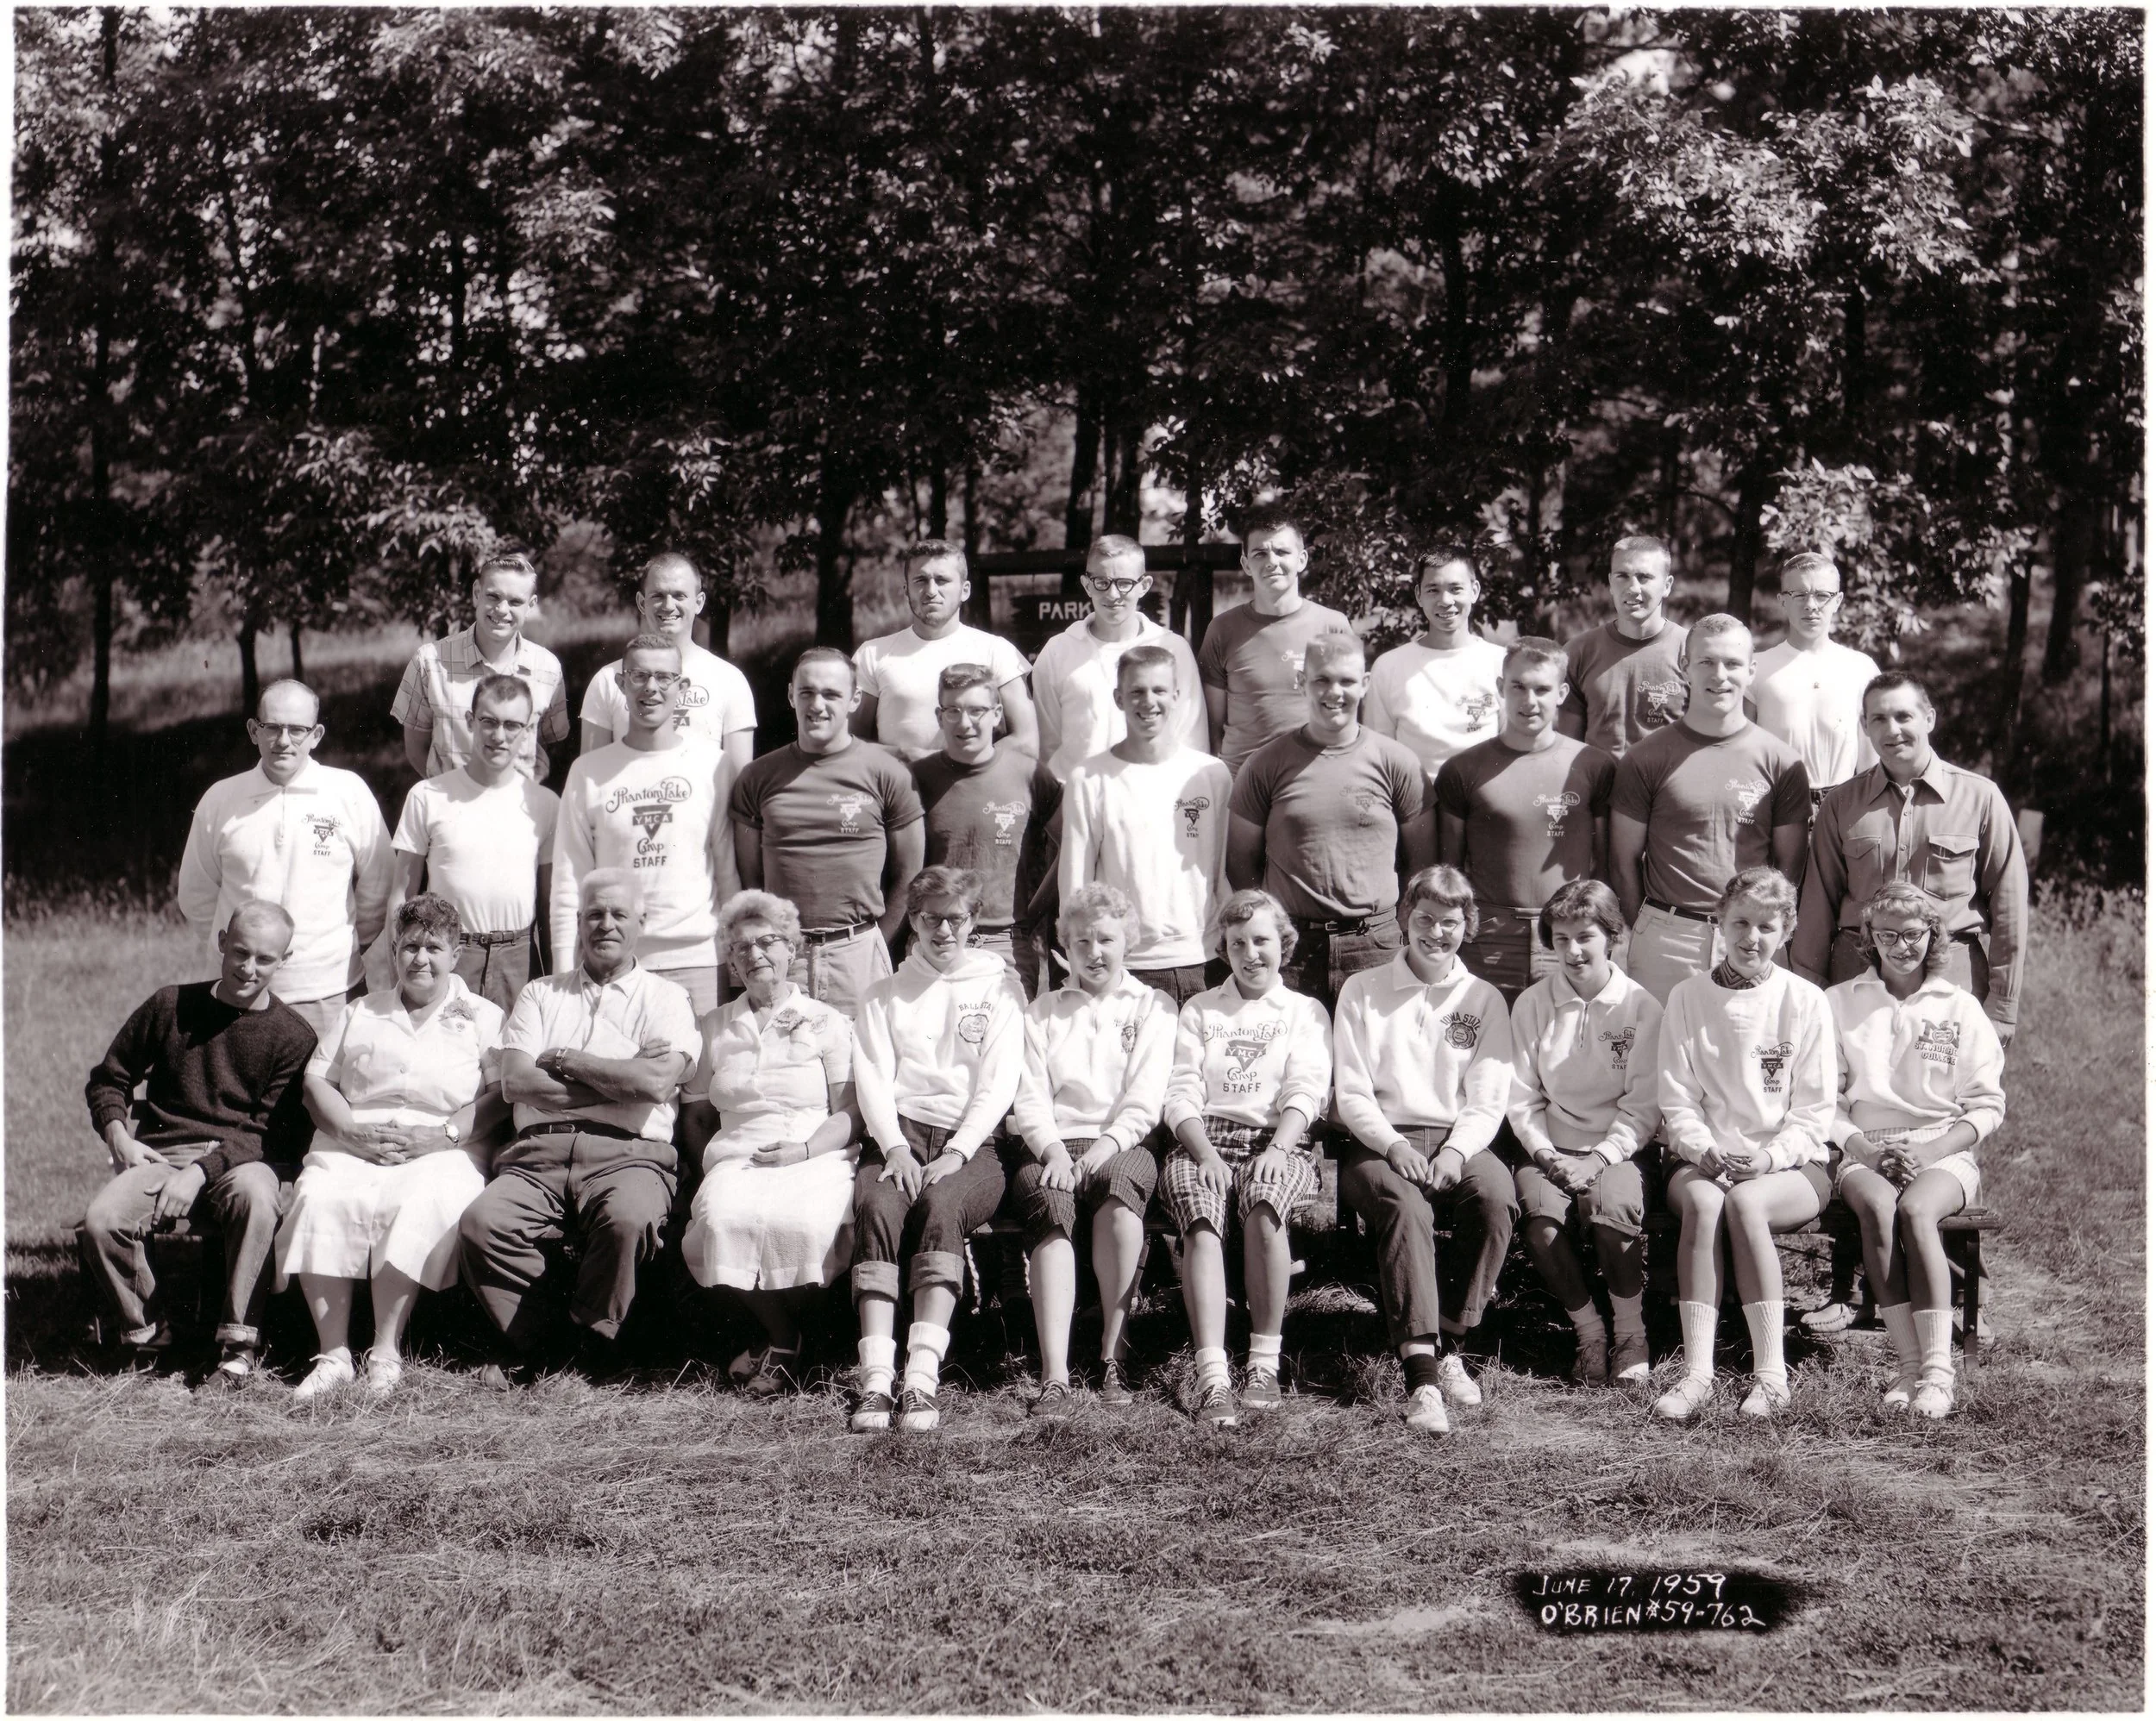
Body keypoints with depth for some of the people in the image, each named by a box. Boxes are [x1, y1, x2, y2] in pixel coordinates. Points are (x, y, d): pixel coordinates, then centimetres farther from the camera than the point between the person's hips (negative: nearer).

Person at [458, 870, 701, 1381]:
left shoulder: (665, 998, 14)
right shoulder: (540, 995, 22)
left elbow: (656, 1082, -6)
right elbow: (515, 1081, 5)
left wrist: (566, 1059, 1)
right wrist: (618, 1081, -2)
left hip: (627, 1155, -2)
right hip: (539, 1154, 2)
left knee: (631, 1219, -36)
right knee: (480, 1222, -28)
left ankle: (593, 1340, -11)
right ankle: (523, 1341, -5)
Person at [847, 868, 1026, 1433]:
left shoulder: (998, 988, 15)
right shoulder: (885, 995, 22)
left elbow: (998, 1084, 3)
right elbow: (873, 1079, 8)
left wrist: (956, 1154, -12)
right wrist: (895, 1148, -11)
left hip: (971, 1141, -1)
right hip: (898, 1135, 2)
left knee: (941, 1206, -35)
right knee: (876, 1207, -32)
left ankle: (922, 1380, -44)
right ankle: (875, 1381, -41)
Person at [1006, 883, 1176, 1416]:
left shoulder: (1153, 1008, 17)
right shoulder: (1041, 1012, 22)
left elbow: (1146, 1102, 3)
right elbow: (1029, 1098, 9)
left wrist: (1108, 1144, -15)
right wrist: (1053, 1150, -11)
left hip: (1124, 1145, -1)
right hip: (1050, 1146, 1)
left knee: (1118, 1188, -37)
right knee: (1050, 1204, -34)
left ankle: (1112, 1355, -30)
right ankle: (1054, 1376, -42)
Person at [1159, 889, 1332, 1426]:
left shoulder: (1306, 1012, 20)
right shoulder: (1198, 1011, 23)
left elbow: (1306, 1092, 3)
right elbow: (1180, 1094, 9)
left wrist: (1277, 1149, -17)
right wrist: (1206, 1153, -11)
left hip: (1278, 1144, -1)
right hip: (1203, 1140, 1)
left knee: (1264, 1202, -37)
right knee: (1201, 1216, -33)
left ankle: (1265, 1364, -31)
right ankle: (1212, 1377, -43)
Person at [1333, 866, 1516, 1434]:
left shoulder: (1484, 999, 16)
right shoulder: (1362, 992, 13)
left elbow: (1488, 1100, 6)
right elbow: (1351, 1093, 5)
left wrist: (1457, 1151, -13)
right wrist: (1394, 1145, -13)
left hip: (1461, 1141, 2)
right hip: (1381, 1142, -2)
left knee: (1496, 1196, -33)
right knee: (1406, 1206, -35)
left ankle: (1450, 1347, -22)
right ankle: (1422, 1376, -44)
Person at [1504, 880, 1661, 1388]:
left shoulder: (1641, 1007, 2)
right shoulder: (1532, 1005, 8)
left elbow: (1644, 1106, -2)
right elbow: (1522, 1098, 7)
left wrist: (1600, 1158, -15)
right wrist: (1546, 1154, -9)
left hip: (1616, 1150, -2)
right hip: (1549, 1150, 2)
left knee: (1612, 1207, -35)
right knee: (1541, 1217, -30)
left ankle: (1632, 1335, -13)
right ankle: (1589, 1332, -8)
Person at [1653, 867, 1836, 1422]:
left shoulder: (1805, 1002, 2)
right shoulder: (1687, 998, 7)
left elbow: (1814, 1112, 0)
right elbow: (1677, 1100, 5)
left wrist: (1769, 1156, -18)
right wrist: (1705, 1150, -15)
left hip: (1789, 1163, -1)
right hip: (1703, 1158, 1)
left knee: (1744, 1201, -34)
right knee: (1701, 1202, -33)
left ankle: (1771, 1372, -33)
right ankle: (1698, 1371, -39)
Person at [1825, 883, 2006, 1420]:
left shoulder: (1960, 1008, 13)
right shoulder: (1839, 1004, 14)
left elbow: (1988, 1105, 9)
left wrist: (1929, 1150, -8)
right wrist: (1867, 1151, -10)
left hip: (1944, 1152, 0)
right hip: (1863, 1152, 1)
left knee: (1915, 1209, -34)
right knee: (1878, 1205, -34)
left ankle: (1938, 1369, -40)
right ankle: (1908, 1364, -36)